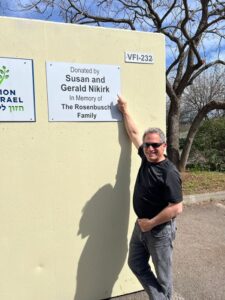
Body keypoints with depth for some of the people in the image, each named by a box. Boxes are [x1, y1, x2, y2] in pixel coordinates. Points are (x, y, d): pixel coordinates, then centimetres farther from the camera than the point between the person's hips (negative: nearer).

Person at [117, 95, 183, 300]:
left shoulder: (169, 173, -23)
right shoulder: (146, 158, -3)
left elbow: (176, 208, -24)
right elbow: (134, 133, 9)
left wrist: (151, 223, -18)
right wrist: (124, 109, 13)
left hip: (160, 229, -8)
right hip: (142, 225, 8)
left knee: (162, 273, 13)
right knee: (136, 264, 18)